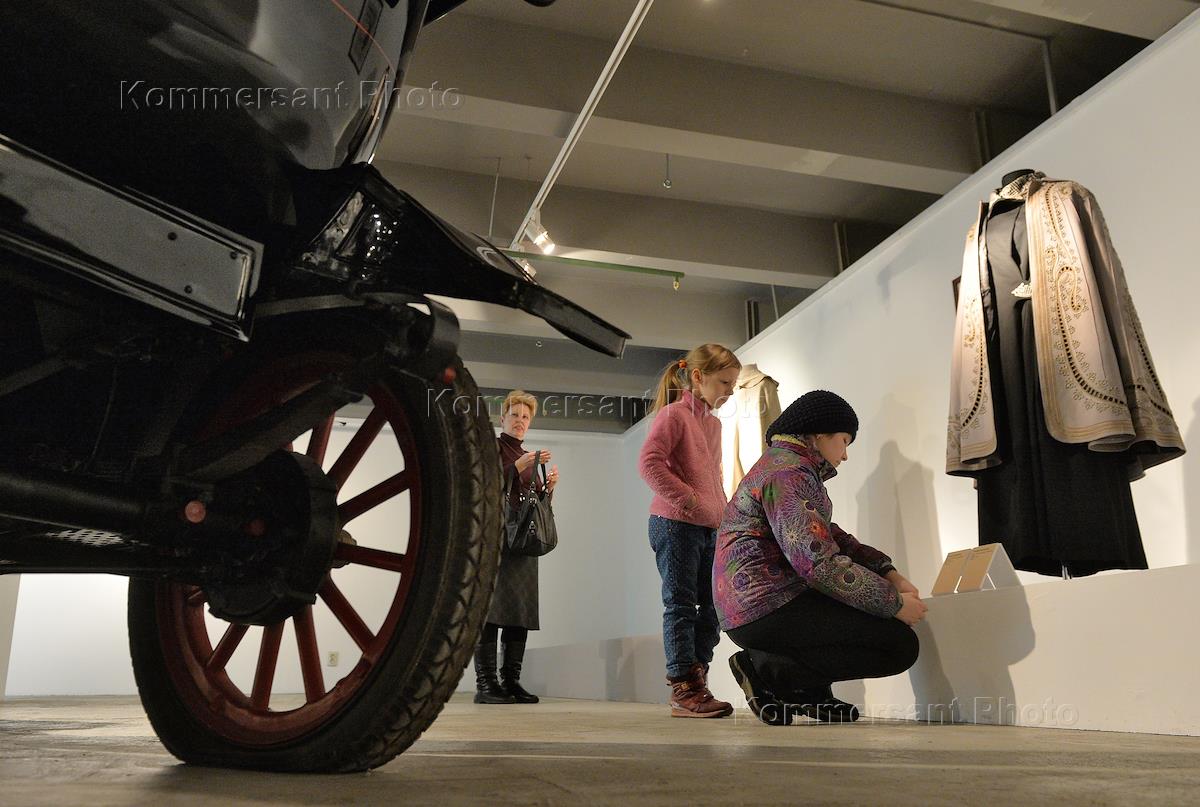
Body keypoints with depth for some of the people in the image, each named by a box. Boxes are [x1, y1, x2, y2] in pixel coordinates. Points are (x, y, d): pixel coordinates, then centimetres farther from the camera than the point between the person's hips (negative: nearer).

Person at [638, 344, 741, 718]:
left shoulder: (714, 423, 19)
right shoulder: (673, 414, -6)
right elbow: (649, 462, -17)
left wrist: (724, 512, 13)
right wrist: (688, 498, -18)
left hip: (710, 529, 8)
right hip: (675, 523, -8)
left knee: (712, 606, 8)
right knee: (681, 605, -4)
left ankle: (696, 680, 18)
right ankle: (684, 690, 1)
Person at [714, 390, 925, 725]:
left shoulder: (790, 466, 21)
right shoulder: (788, 472, -14)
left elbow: (829, 537, 19)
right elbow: (818, 562, -23)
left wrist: (888, 574, 6)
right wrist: (895, 603, -15)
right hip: (766, 606, -11)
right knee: (901, 644, -12)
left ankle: (811, 690, 13)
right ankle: (768, 670, -9)